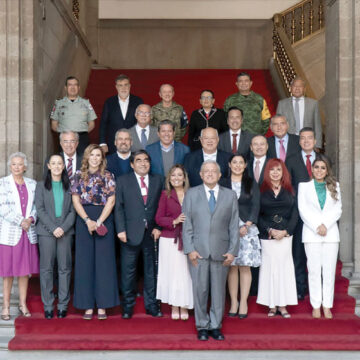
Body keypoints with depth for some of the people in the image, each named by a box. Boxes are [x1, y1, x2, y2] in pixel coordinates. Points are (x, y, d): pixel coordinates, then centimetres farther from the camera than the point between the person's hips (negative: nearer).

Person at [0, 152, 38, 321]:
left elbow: (36, 206, 10)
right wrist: (20, 221, -13)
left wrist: (30, 219, -9)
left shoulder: (32, 184, 11)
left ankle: (23, 304, 17)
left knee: (25, 269, 7)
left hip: (28, 232, 3)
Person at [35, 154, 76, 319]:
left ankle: (63, 305, 8)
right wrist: (53, 228, -11)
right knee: (46, 268, 0)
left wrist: (63, 228, -9)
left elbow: (73, 211, 5)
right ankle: (48, 306, 7)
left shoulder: (69, 186, 10)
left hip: (66, 231, 1)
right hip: (46, 231, -1)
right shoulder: (41, 185, 8)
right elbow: (40, 209, 0)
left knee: (65, 268, 0)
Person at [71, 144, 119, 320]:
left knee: (104, 261, -2)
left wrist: (98, 222, -12)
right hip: (83, 221, 1)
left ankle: (102, 306, 4)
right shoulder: (79, 175, 8)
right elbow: (76, 200, 2)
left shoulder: (108, 176, 5)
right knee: (85, 261, 1)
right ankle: (88, 306, 7)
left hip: (104, 220, -1)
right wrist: (88, 220, -10)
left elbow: (111, 201, -2)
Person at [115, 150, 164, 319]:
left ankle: (151, 305, 21)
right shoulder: (122, 181, 4)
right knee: (128, 271, 4)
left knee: (151, 270, 10)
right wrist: (121, 230, -8)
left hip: (152, 233, 2)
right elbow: (119, 207, 0)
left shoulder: (158, 180, 9)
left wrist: (158, 227, -3)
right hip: (131, 233, -2)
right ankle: (128, 306, 17)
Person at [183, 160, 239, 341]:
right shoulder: (191, 194, 7)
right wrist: (190, 249, -6)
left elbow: (234, 225, 6)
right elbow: (187, 224, 3)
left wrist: (232, 251, -2)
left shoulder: (230, 195, 9)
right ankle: (202, 326, 17)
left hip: (221, 251, 1)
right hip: (198, 251, -1)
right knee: (200, 290, 3)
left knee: (219, 290, 6)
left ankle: (215, 326, 19)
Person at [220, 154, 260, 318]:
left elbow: (255, 206, 3)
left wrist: (246, 226, -9)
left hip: (247, 228, 0)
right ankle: (233, 302, 8)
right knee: (231, 266, 1)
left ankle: (243, 302, 4)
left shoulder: (251, 183, 9)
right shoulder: (222, 183, 7)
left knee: (245, 265, -1)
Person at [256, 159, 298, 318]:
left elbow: (294, 214, 4)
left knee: (284, 267, 0)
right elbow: (257, 215, 0)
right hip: (267, 236, -1)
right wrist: (270, 230, -10)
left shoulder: (289, 191, 9)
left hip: (285, 235, 1)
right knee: (269, 267, -1)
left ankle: (283, 305, 5)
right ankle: (272, 306, 6)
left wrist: (285, 231, -9)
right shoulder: (261, 190, 4)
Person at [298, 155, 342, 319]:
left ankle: (327, 306, 6)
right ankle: (316, 305, 5)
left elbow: (337, 209, 6)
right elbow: (303, 209, 1)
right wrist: (316, 227, -8)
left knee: (329, 270, 0)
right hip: (311, 233, -1)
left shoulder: (334, 186, 13)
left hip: (331, 233, 1)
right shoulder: (304, 185, 8)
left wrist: (325, 225, -8)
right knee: (314, 270, -1)